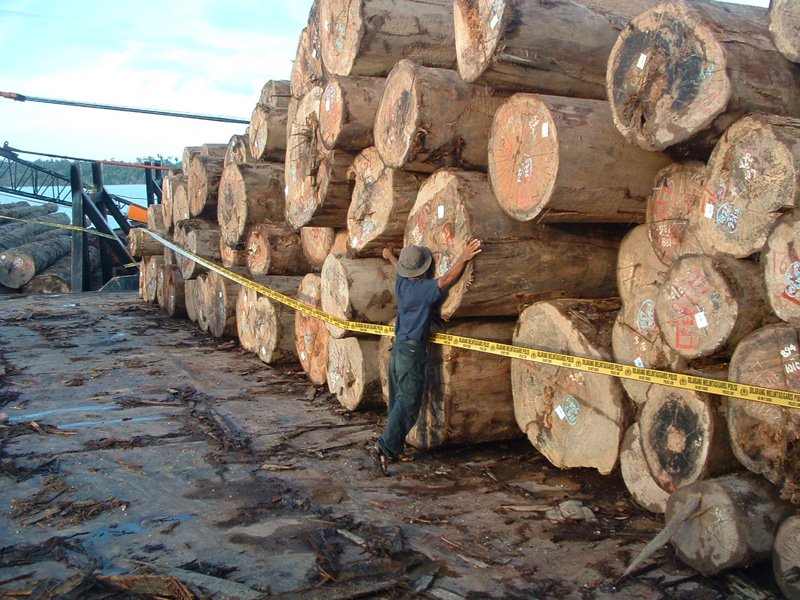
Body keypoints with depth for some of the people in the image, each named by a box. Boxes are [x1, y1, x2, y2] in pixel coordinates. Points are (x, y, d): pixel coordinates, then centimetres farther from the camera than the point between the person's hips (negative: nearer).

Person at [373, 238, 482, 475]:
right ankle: (384, 448, -15)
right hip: (413, 351, -8)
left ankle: (394, 449, 19)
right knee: (408, 405, -8)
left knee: (398, 402, 13)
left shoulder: (401, 283, 9)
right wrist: (464, 258, -30)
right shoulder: (426, 289, -12)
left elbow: (399, 267, 30)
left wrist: (390, 256, 52)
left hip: (397, 348, 8)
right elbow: (446, 280, -29)